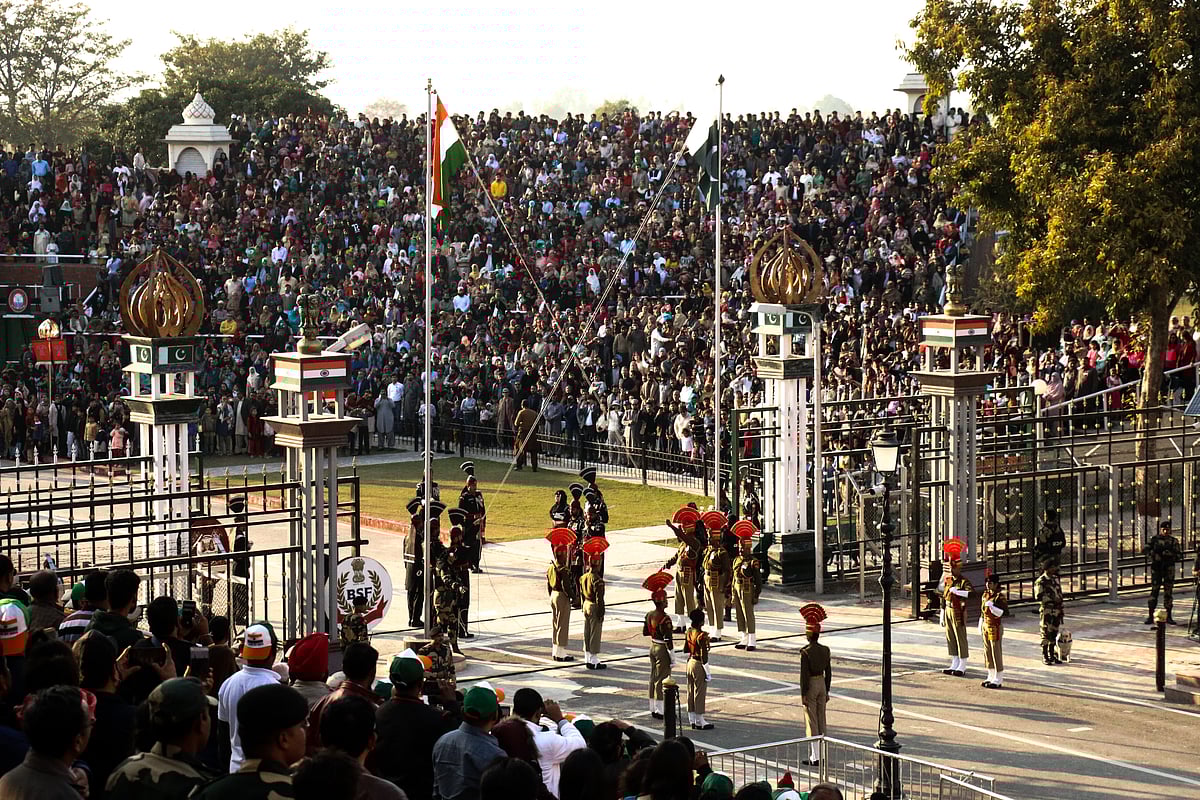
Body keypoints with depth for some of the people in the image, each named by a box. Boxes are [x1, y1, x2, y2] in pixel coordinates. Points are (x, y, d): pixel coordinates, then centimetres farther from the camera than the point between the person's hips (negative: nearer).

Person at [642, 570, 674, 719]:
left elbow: (645, 632, 14)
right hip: (662, 649, -8)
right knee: (662, 679, -2)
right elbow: (667, 639, -23)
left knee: (654, 678, 15)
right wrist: (672, 655, -16)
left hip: (653, 647, 8)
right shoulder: (664, 618, -23)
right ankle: (659, 710, 1)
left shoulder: (649, 615, 3)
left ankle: (653, 708, 22)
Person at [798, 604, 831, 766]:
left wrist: (803, 695, -12)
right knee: (821, 721, 12)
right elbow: (829, 673, 8)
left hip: (810, 686, -6)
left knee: (811, 721, -1)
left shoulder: (806, 652, -17)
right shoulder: (825, 650, 2)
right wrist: (826, 691, 16)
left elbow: (804, 675, -17)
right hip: (822, 684, 6)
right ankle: (820, 755, 16)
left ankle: (815, 757, -1)